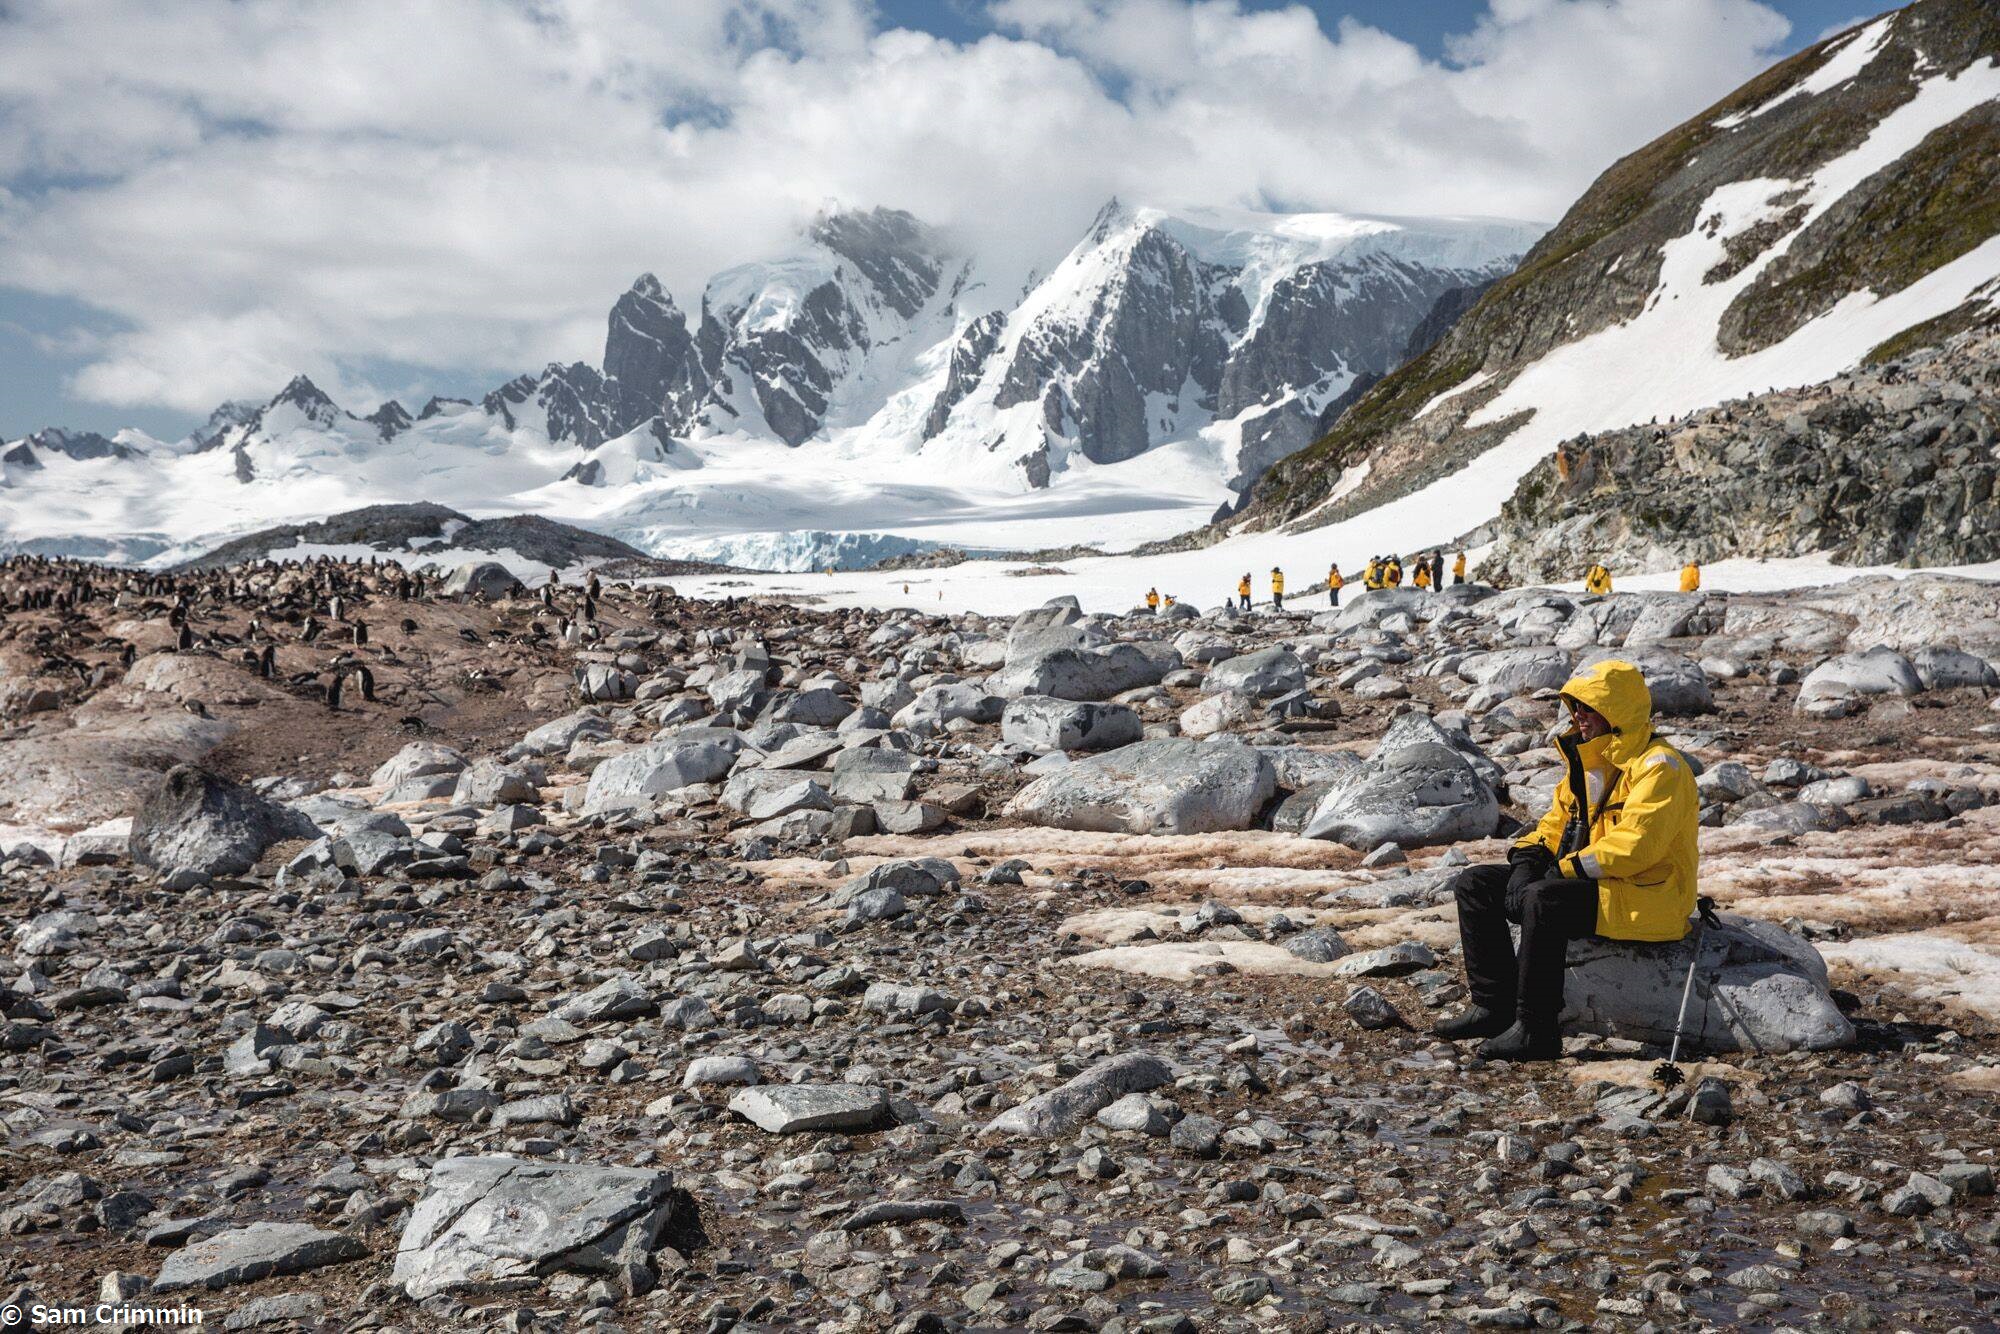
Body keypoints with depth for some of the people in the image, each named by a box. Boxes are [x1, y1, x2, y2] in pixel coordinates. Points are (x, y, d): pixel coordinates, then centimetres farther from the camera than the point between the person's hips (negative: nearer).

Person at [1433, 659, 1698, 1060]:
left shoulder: (1658, 767, -14)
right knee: (1474, 885, 0)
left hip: (1649, 900, -9)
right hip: (1598, 885, 10)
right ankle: (1495, 1006, 0)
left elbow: (1633, 847, -25)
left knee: (1542, 899, -36)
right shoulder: (1590, 763, 15)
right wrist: (1528, 858, -4)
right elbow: (1558, 822, 18)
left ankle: (1536, 1031, -28)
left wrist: (1563, 869, -20)